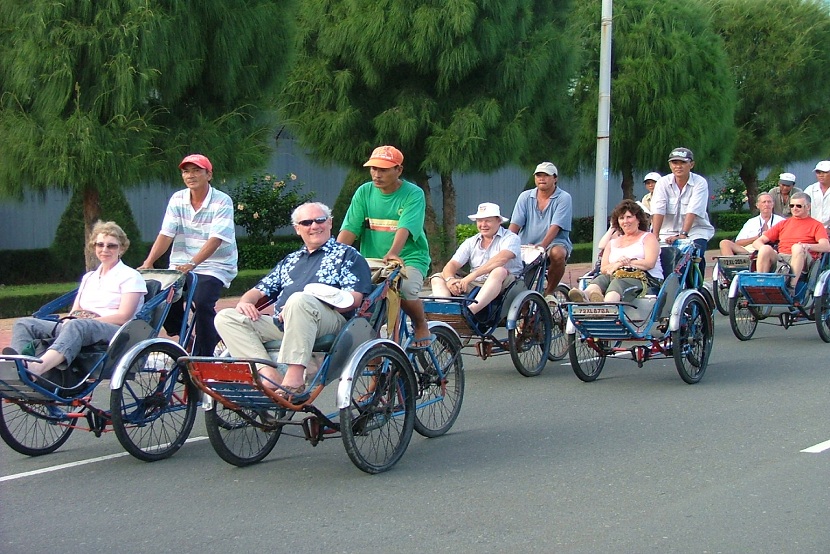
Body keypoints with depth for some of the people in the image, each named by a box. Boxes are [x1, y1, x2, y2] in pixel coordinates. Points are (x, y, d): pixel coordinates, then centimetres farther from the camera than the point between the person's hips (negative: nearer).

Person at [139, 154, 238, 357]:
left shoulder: (222, 202, -10)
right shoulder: (177, 200, 5)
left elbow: (215, 239, -21)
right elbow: (166, 234, -2)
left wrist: (191, 264, -34)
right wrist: (148, 262, -17)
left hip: (215, 266, -5)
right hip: (180, 267, 5)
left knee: (202, 302, -27)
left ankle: (203, 356, -13)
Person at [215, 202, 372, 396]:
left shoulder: (347, 255, 14)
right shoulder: (290, 261, 32)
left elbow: (354, 299, -1)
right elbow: (260, 291, 29)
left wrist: (307, 305, -13)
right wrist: (244, 303, 3)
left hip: (330, 321, -6)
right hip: (281, 325, 6)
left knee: (299, 299, -38)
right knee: (225, 317, -12)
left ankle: (294, 378, -42)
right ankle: (269, 375, -30)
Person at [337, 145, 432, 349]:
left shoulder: (413, 194, -6)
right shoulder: (364, 192, 5)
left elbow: (405, 228, -23)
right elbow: (349, 229, -3)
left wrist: (393, 253, -41)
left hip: (409, 258, -4)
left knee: (406, 288, -34)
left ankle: (421, 326, 0)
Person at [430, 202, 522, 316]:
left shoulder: (510, 238, 1)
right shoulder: (471, 242, 17)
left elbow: (501, 259, -20)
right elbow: (452, 265, 6)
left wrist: (473, 275, -29)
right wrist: (450, 279, -19)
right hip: (475, 285, 5)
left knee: (499, 271, -38)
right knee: (437, 278, -7)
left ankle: (470, 311, -53)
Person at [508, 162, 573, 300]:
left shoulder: (564, 198, -2)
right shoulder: (525, 197, 9)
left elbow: (555, 227, -15)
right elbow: (515, 224, 1)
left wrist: (542, 246, -30)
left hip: (555, 243, -3)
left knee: (557, 254, -37)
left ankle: (549, 292, -14)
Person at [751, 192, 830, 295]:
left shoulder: (816, 225, 17)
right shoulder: (783, 224, 27)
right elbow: (757, 242, 20)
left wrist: (808, 246, -23)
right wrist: (765, 250, -5)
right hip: (780, 258, 3)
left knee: (797, 247, -36)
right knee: (765, 249, -28)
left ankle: (791, 288, -43)